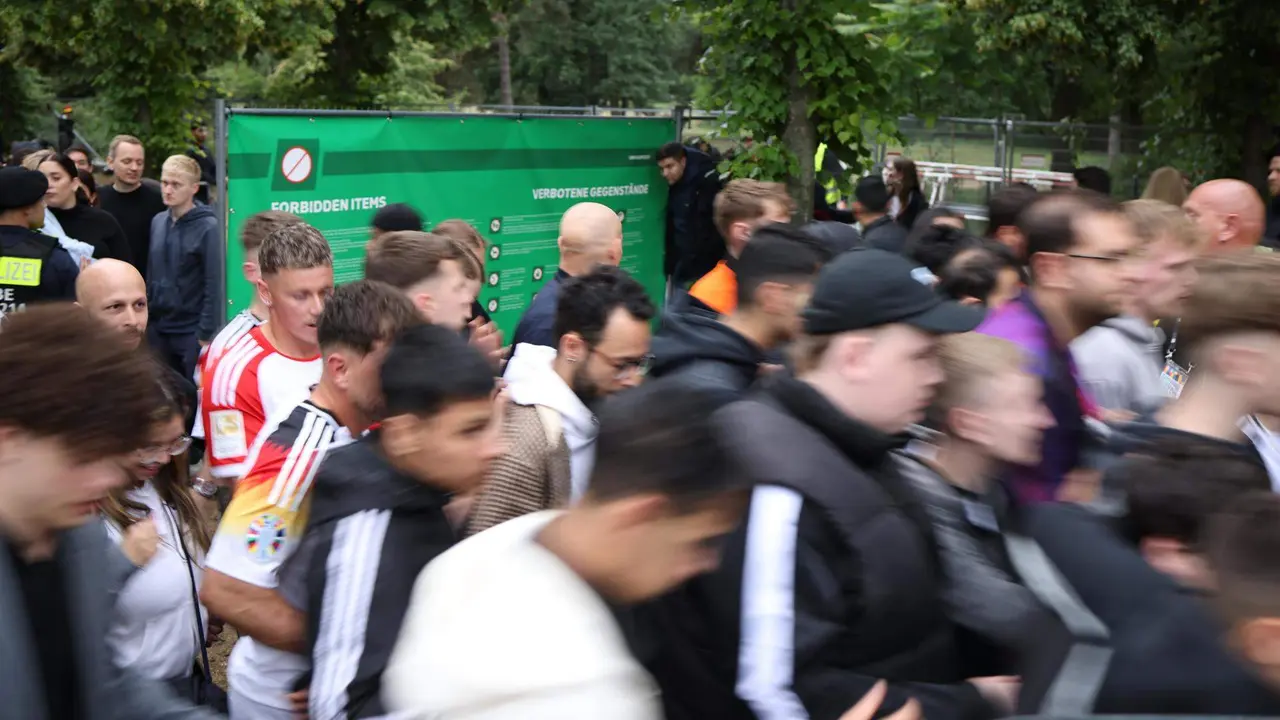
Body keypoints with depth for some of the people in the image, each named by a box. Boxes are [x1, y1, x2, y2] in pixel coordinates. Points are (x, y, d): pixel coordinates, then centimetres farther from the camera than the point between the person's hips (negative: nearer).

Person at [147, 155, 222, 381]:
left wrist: (205, 334, -14)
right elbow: (151, 274, 11)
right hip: (157, 329, 5)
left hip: (191, 331, -5)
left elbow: (213, 284, -12)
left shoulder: (207, 227, -11)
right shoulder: (158, 222, 5)